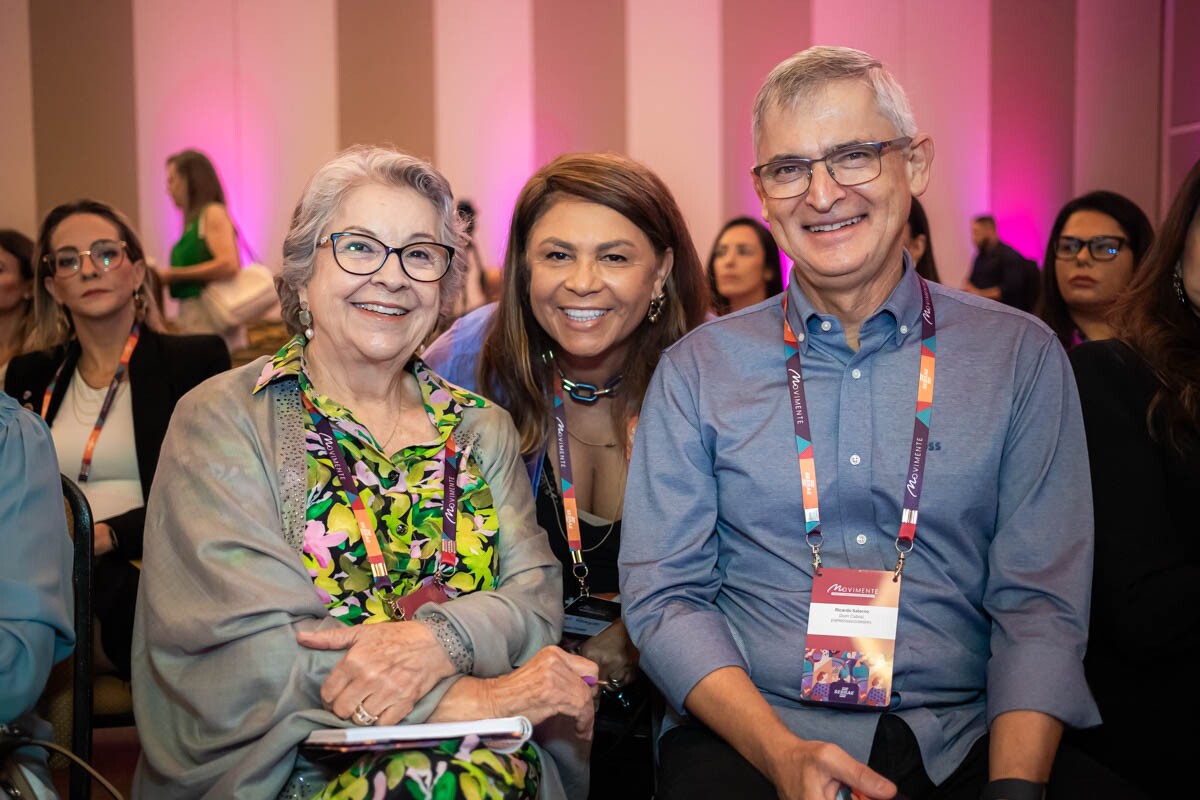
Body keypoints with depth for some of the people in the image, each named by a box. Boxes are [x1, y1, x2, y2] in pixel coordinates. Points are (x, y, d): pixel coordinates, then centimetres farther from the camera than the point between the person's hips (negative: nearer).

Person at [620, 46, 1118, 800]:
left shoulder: (1021, 357, 5)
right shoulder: (698, 369, 5)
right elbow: (665, 596, 0)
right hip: (748, 734, -1)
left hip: (963, 739, 1)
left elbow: (1041, 604, 1)